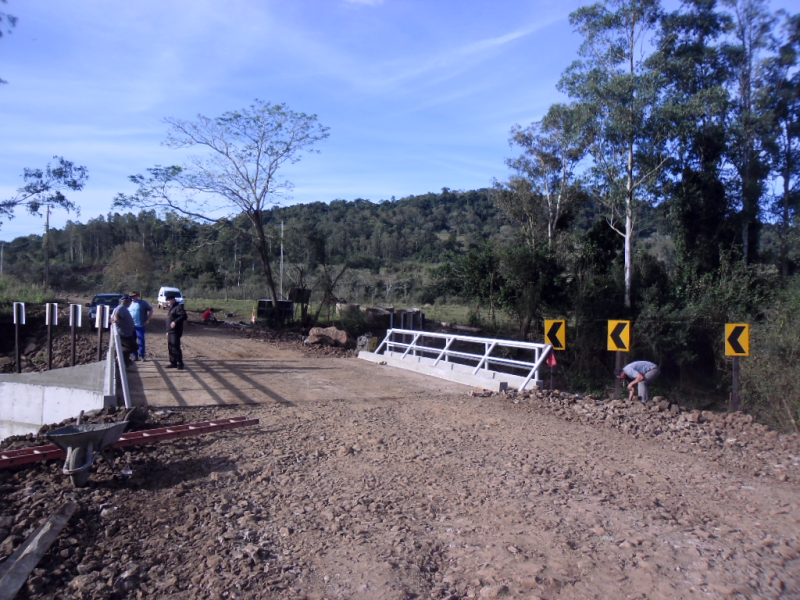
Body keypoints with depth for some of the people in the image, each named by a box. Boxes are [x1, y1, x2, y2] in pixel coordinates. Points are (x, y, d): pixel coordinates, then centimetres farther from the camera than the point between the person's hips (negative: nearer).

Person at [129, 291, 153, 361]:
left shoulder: (143, 303, 0)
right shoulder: (130, 304, 13)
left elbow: (151, 310, 1)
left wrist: (147, 320, -6)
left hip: (140, 326, -4)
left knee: (141, 341, -3)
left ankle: (141, 356, 5)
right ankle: (135, 356, 16)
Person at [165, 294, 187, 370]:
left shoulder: (179, 307, -11)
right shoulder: (172, 308, 21)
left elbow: (184, 316, -24)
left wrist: (175, 322, -32)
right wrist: (168, 331, 26)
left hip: (176, 332, -10)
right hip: (171, 332, 10)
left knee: (176, 347, -11)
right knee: (170, 348, 11)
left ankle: (180, 363, -5)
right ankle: (173, 363, 18)